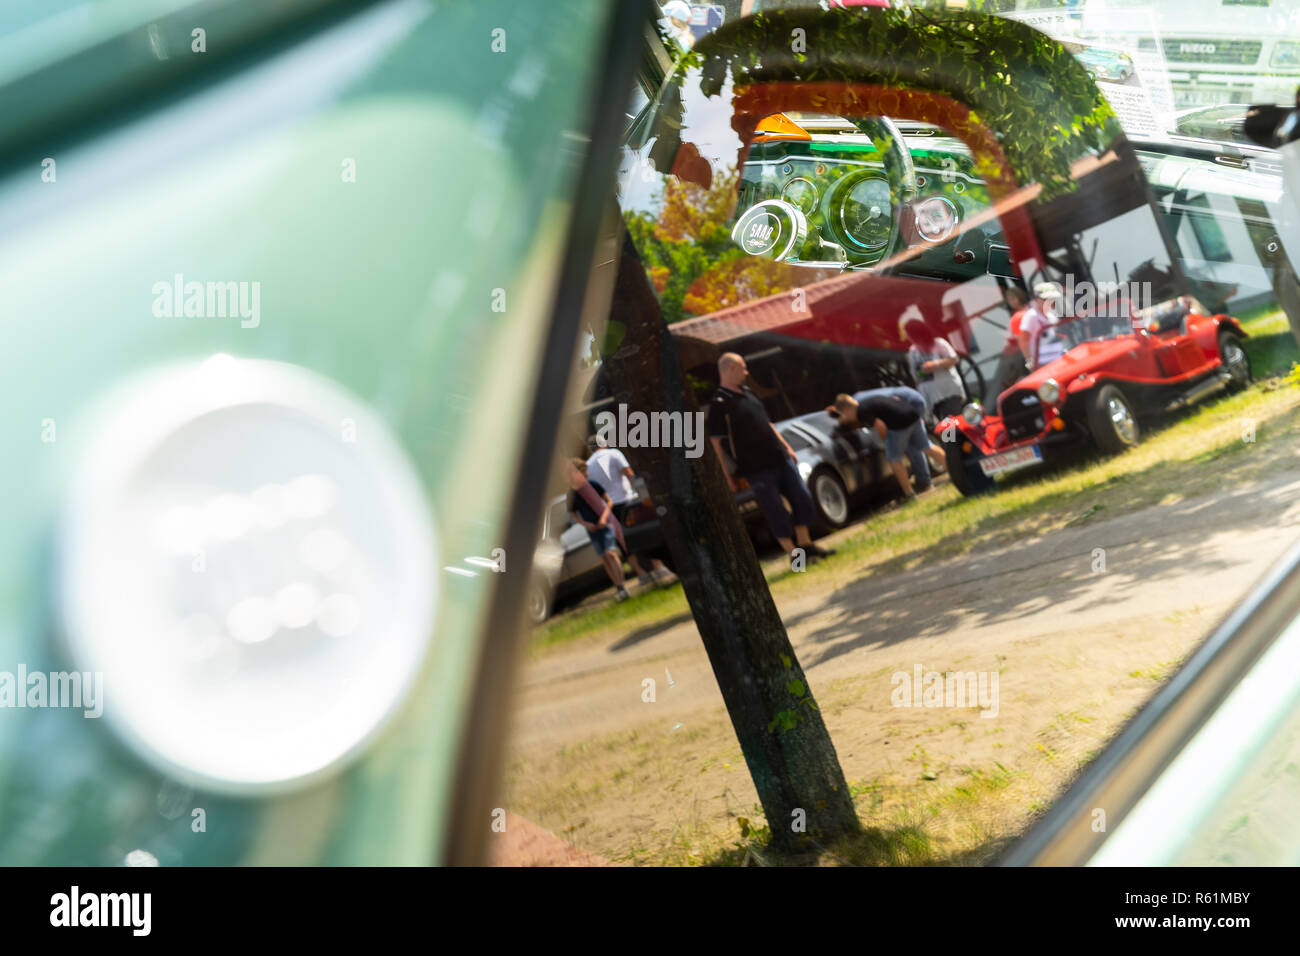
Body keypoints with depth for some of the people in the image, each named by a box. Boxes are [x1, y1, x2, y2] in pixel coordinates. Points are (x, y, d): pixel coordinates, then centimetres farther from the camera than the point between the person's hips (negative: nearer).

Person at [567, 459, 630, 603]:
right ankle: (618, 587, 7)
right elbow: (573, 514, 8)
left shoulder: (594, 486, -5)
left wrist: (604, 517, -15)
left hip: (605, 524, -2)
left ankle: (622, 586, -10)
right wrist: (586, 524, -9)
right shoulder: (572, 495, -1)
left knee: (610, 553, -16)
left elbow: (609, 502, 0)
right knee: (604, 558, 0)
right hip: (592, 529, 2)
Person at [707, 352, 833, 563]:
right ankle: (793, 553, 7)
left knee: (802, 498, 8)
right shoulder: (719, 403, -12)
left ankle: (806, 545, 20)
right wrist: (728, 476, -15)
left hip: (780, 458, 8)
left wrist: (786, 446, 19)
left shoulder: (748, 393, 15)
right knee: (776, 512, -4)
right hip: (757, 470, -8)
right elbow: (716, 443, -13)